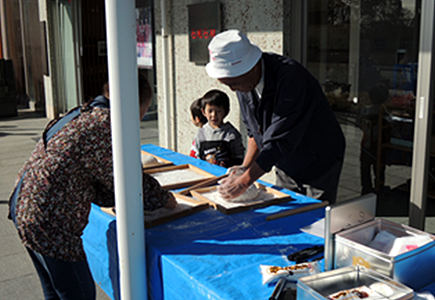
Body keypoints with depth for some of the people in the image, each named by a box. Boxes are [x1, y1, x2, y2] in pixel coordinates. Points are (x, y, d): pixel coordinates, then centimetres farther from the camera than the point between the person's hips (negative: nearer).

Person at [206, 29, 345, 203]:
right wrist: (246, 167, -7)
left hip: (320, 165, -6)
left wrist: (244, 182, -30)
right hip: (287, 167, 6)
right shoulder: (243, 82, -7)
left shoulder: (290, 78, -31)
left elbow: (280, 141, -33)